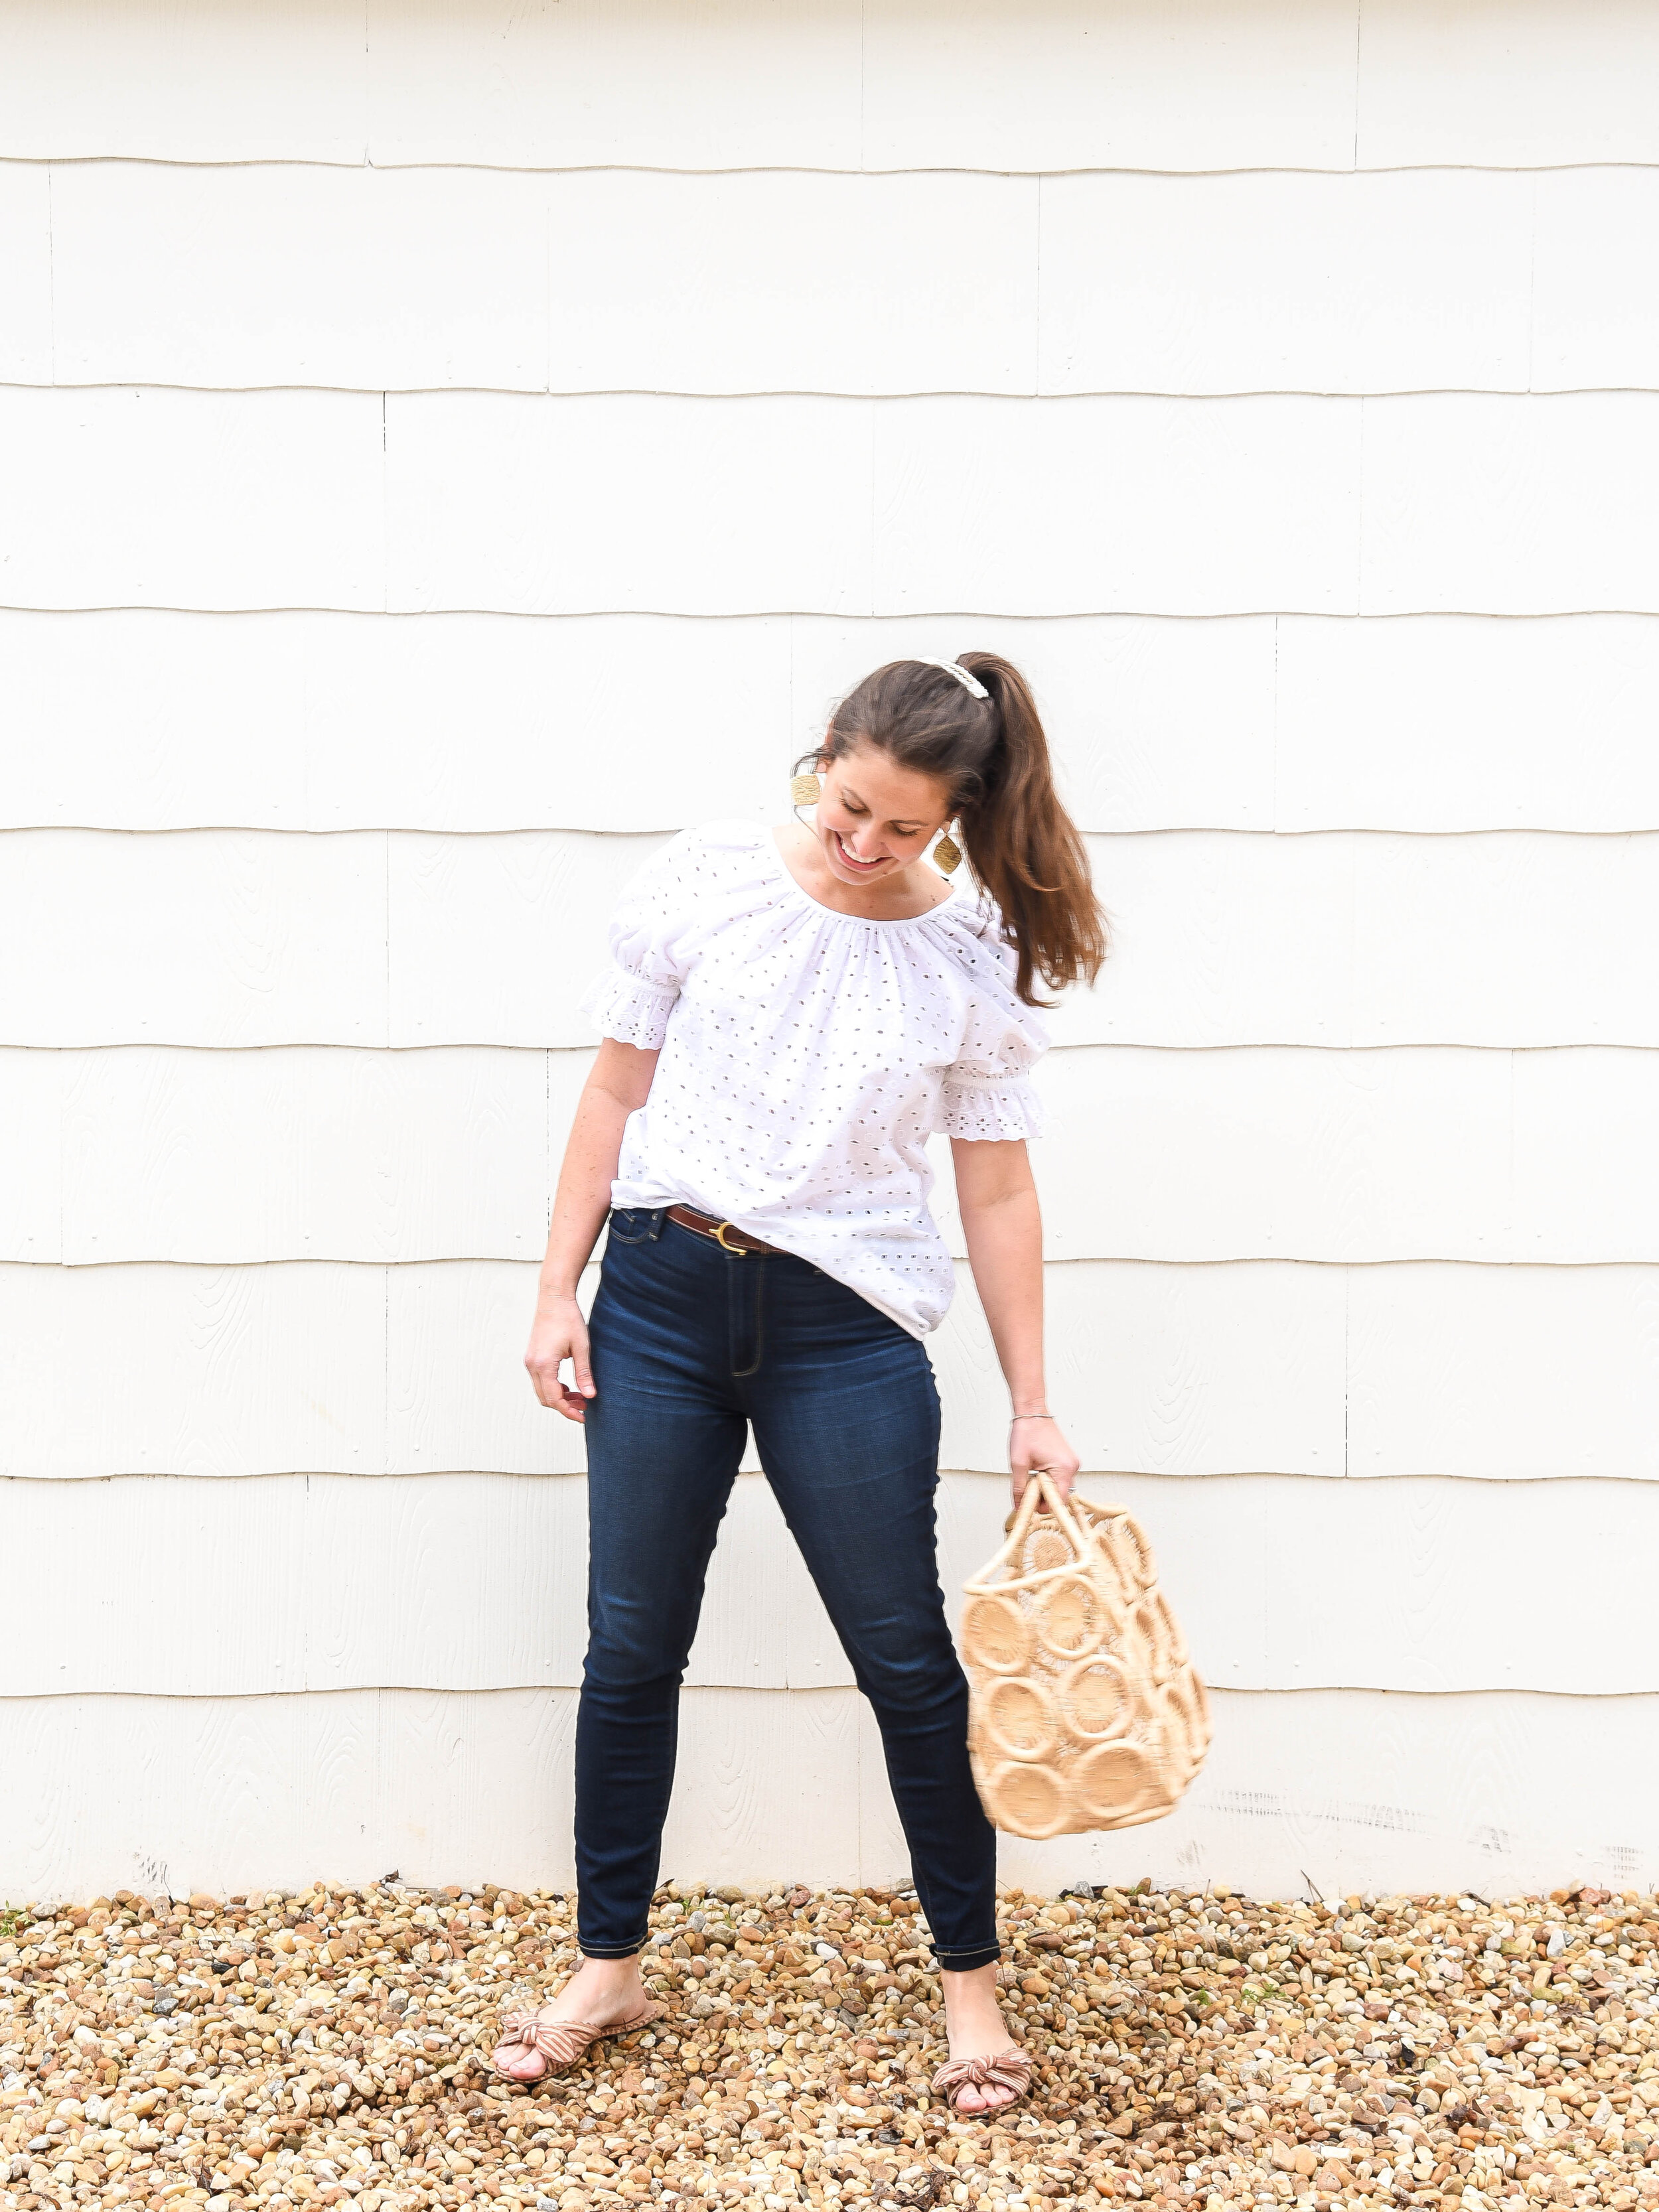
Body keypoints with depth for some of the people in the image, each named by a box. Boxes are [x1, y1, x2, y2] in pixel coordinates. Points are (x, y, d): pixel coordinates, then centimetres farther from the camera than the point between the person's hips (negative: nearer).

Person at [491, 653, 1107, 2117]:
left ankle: (971, 1978, 22)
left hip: (845, 1332, -1)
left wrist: (1031, 1408, 0)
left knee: (908, 1658, 4)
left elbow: (998, 1191, 1)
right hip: (660, 1296, 2)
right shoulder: (703, 881, -3)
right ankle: (609, 1969, 27)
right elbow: (617, 1093, 4)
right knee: (631, 1649, 10)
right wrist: (560, 1293, 2)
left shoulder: (979, 963, -4)